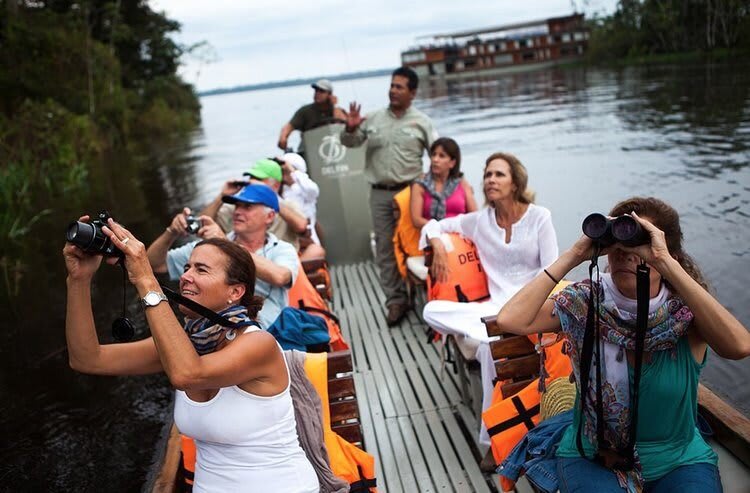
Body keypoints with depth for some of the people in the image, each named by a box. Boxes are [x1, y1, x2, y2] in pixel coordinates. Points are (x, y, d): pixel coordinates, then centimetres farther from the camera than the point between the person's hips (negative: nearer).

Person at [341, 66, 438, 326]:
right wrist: (350, 128, -8)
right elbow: (350, 142, 13)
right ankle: (395, 300, 13)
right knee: (385, 248, 4)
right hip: (380, 193, 2)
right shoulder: (374, 119, 8)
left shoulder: (421, 122, 3)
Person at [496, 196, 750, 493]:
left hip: (678, 462, 1)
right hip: (591, 458, -1)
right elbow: (510, 320, -25)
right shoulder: (585, 302, -11)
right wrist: (573, 256, -24)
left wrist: (666, 262, -34)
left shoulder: (686, 312, -12)